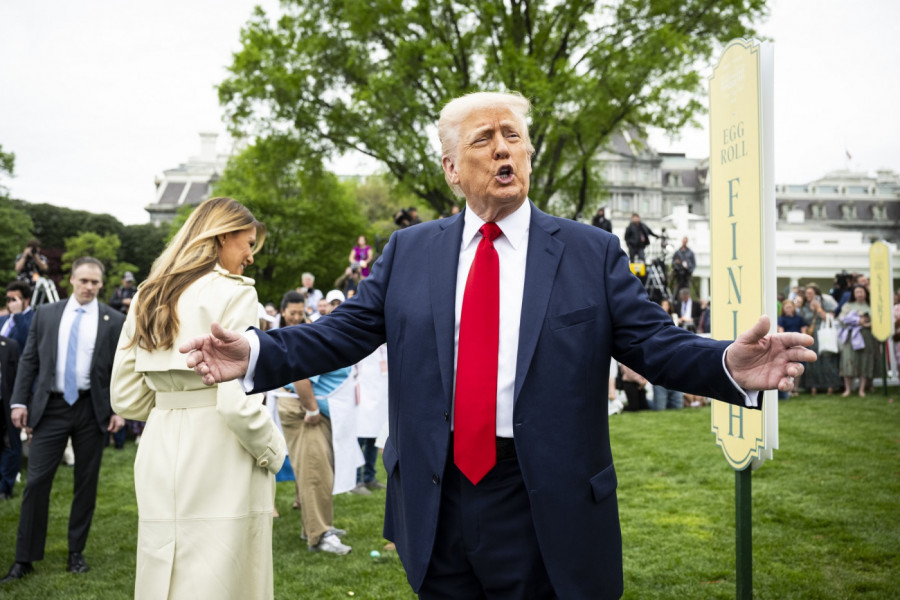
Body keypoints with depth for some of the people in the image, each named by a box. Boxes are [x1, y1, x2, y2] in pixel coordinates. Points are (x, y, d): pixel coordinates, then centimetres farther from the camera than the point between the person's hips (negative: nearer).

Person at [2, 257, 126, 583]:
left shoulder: (114, 321, 1)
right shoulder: (45, 314, 6)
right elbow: (28, 360, 6)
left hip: (92, 409, 0)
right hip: (51, 406, 1)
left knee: (86, 482, 7)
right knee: (36, 481, -2)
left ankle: (77, 552, 21)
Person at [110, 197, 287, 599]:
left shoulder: (148, 297, 13)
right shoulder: (233, 293, -8)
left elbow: (126, 398, 12)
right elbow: (236, 400, -17)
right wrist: (273, 451, -3)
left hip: (160, 455, 7)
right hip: (218, 458, -7)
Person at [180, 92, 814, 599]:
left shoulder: (592, 252, 1)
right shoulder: (409, 252, 6)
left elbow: (656, 342, -4)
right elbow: (342, 333, 3)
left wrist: (730, 364, -24)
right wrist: (254, 353, -12)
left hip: (548, 511, -2)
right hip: (435, 501, 2)